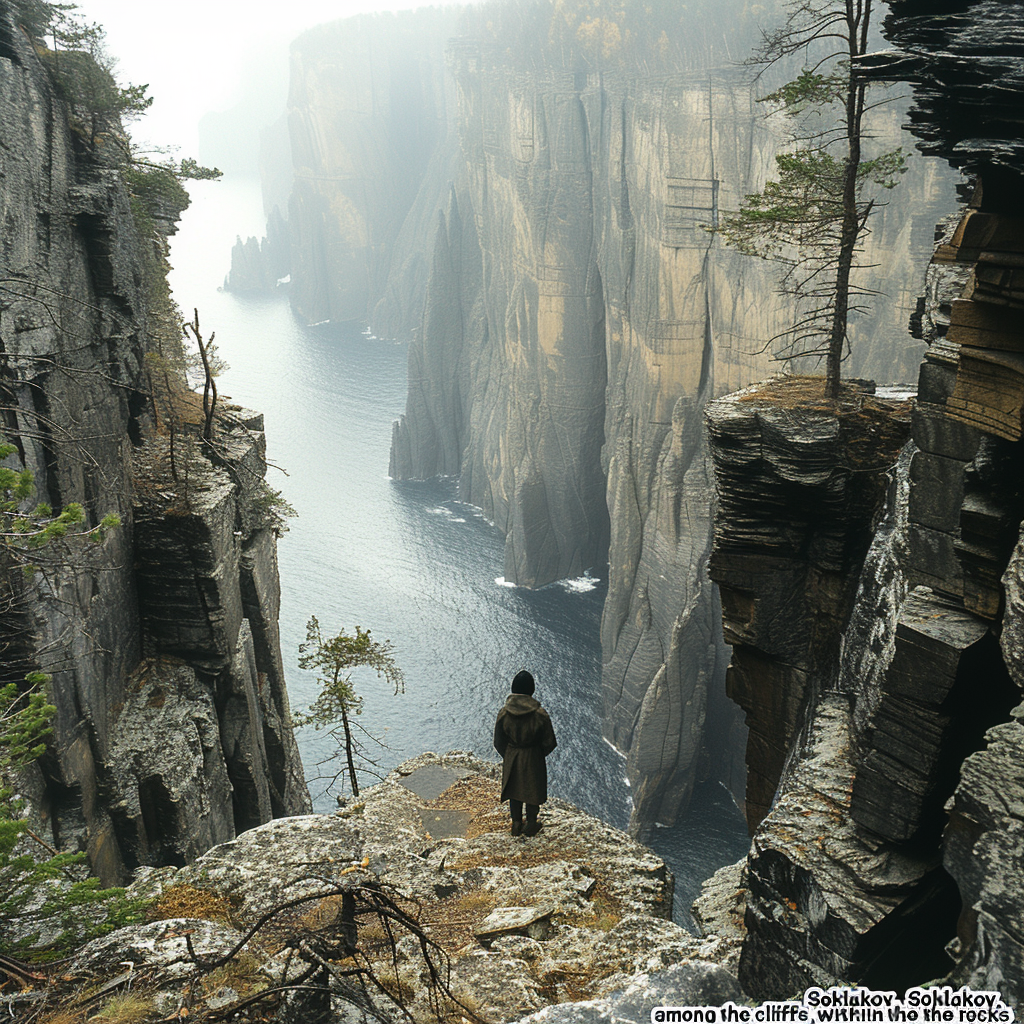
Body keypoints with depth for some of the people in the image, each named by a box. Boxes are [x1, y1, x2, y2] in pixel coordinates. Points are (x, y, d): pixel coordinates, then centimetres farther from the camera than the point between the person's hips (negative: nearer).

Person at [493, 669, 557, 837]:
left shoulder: (504, 713, -16)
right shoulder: (540, 714, -22)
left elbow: (498, 742, -5)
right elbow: (549, 742, -11)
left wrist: (508, 756, 13)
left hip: (511, 759, 2)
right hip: (533, 760, -2)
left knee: (514, 790, 21)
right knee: (533, 790, 18)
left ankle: (516, 824, 33)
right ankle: (531, 825, 32)